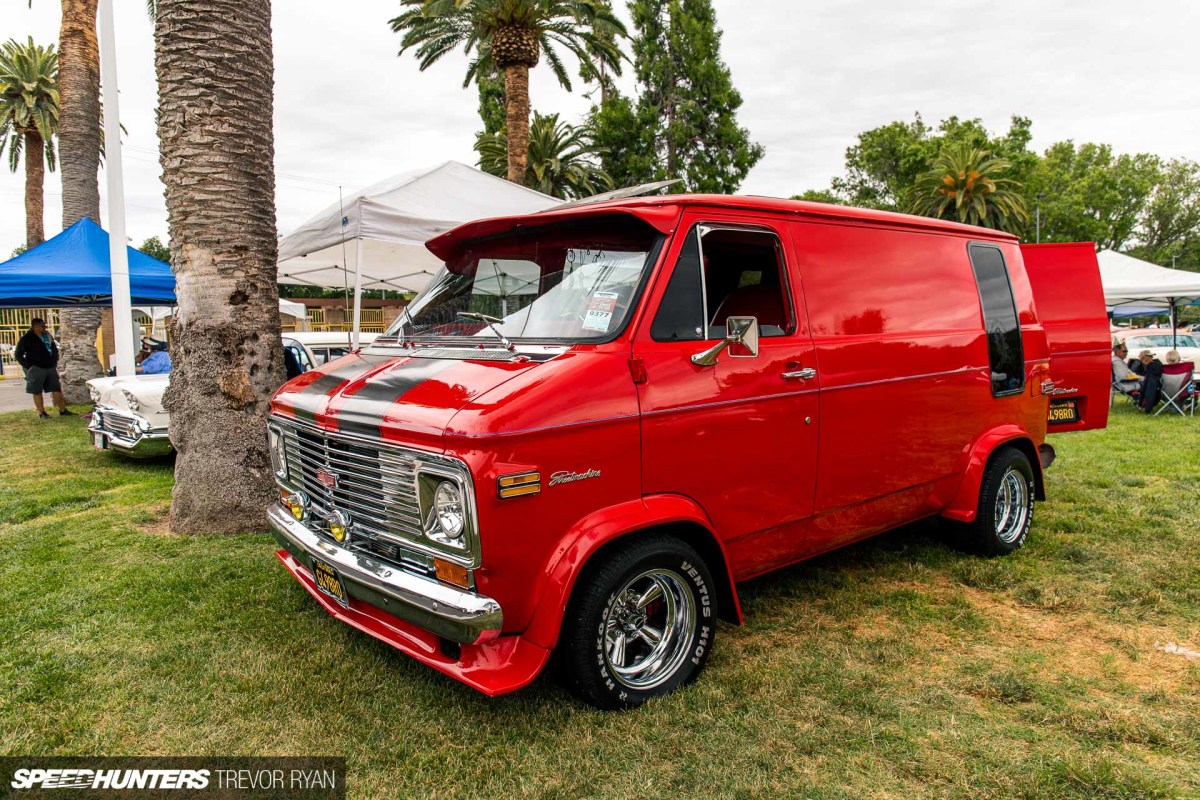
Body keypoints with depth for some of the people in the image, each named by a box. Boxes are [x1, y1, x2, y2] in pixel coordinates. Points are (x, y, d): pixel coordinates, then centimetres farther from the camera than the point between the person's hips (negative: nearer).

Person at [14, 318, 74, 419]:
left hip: (51, 368, 6)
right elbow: (18, 354, -5)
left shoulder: (48, 336, 10)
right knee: (37, 391, 1)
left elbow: (55, 349, 24)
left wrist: (55, 362, 14)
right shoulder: (27, 339, -7)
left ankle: (62, 410, 15)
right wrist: (28, 366, -11)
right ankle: (41, 413, 6)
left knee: (57, 389, 7)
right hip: (36, 369, -6)